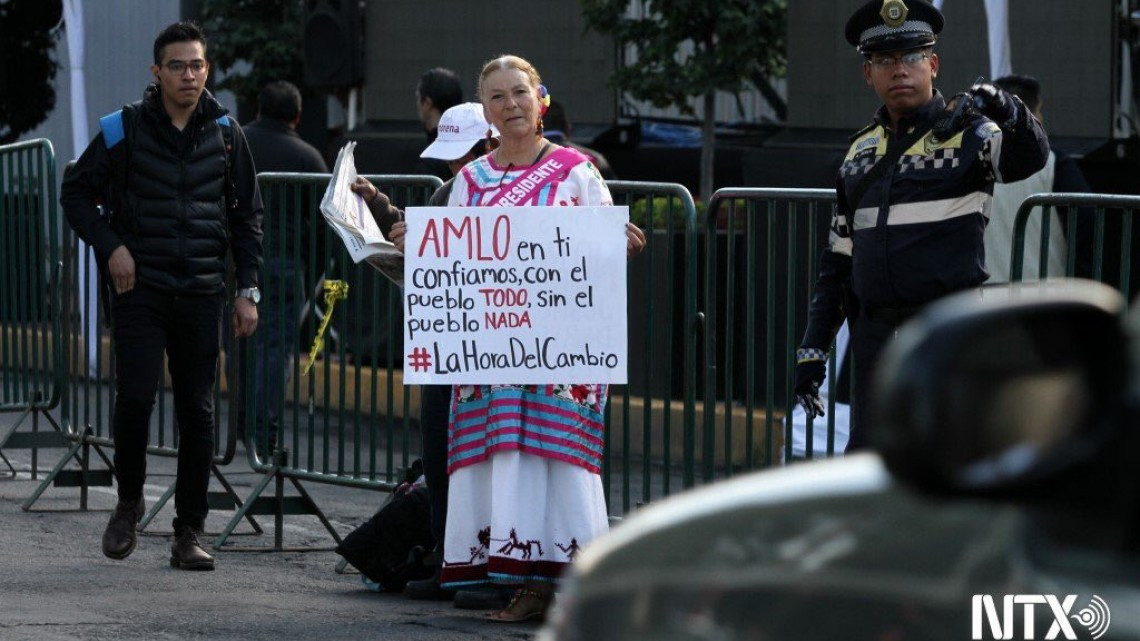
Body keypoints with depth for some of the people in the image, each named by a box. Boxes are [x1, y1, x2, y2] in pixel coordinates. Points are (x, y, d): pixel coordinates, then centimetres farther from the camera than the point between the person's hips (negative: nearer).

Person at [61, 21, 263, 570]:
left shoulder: (225, 134, 6)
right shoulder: (124, 131, -1)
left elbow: (247, 216, 12)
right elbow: (76, 193, 8)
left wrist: (247, 291, 6)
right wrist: (109, 245, -6)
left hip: (201, 294, 2)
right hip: (140, 290, -2)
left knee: (198, 412, 2)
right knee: (135, 399, -13)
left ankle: (189, 531, 8)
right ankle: (128, 500, 12)